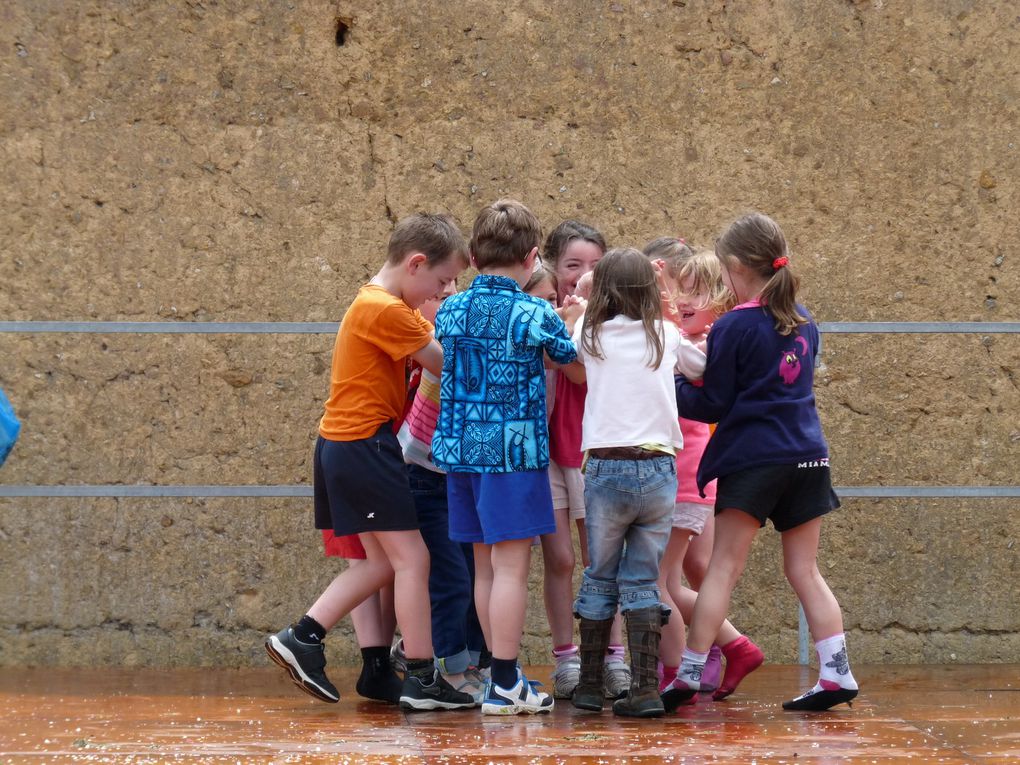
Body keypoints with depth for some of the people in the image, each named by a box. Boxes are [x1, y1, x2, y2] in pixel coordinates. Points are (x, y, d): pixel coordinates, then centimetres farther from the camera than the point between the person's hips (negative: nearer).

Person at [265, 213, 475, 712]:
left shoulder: (375, 305, 17)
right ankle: (421, 679, -3)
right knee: (412, 559, -6)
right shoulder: (386, 310, -16)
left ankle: (300, 639, 12)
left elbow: (437, 347, 12)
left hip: (344, 445, 10)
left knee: (383, 561, 13)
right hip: (364, 443, -10)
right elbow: (445, 363, -12)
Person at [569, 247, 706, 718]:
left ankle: (590, 686, 17)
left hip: (607, 468, -1)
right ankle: (645, 688, -3)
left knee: (599, 580, 11)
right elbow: (703, 368, 26)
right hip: (660, 467, 1)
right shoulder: (666, 335, 7)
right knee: (643, 582, 6)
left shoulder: (589, 335, 2)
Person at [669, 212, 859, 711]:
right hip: (807, 455, 6)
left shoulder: (732, 329, -7)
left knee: (723, 569, -3)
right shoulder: (803, 323, 12)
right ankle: (836, 673, 0)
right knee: (804, 571, 8)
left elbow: (712, 405, -5)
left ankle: (689, 675, -2)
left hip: (752, 459, -6)